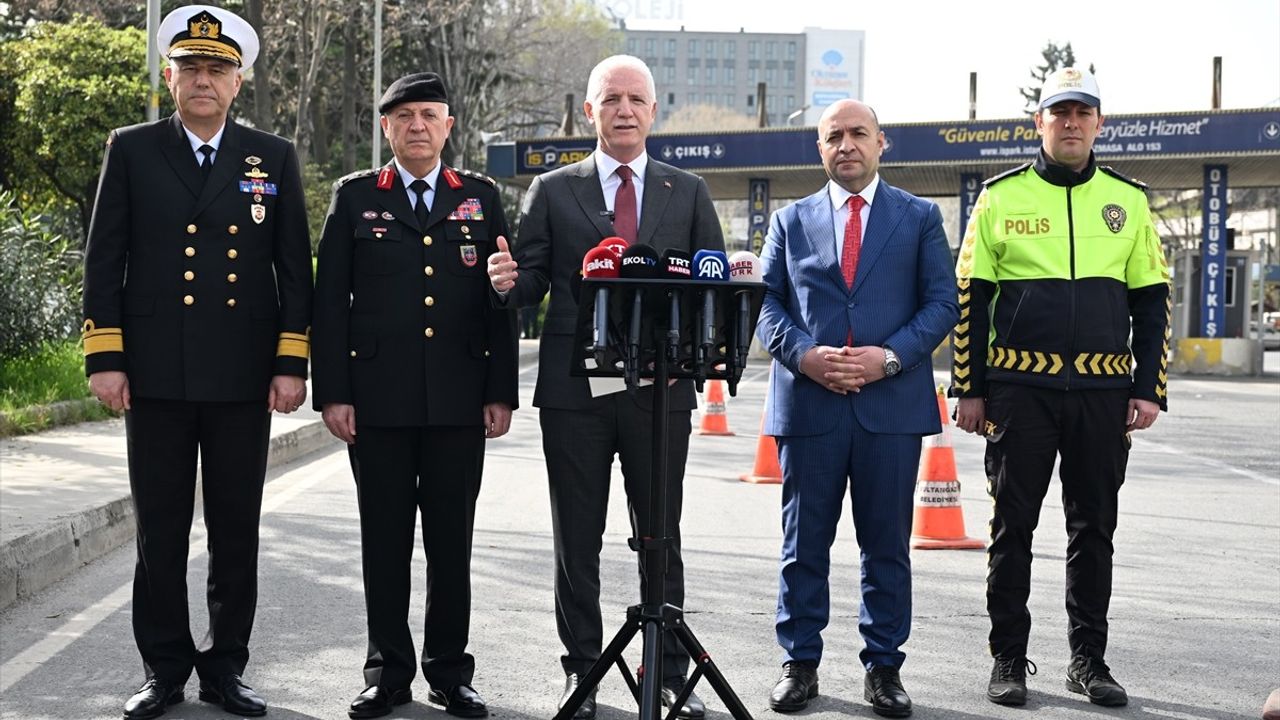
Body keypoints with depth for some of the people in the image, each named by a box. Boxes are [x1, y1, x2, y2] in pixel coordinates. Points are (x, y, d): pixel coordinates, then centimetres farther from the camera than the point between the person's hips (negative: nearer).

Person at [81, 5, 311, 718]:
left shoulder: (274, 157, 7)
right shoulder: (132, 150, 6)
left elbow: (295, 267, 5)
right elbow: (104, 260, 4)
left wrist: (292, 364, -2)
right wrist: (105, 358, -3)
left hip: (245, 378, 0)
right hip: (156, 374, 0)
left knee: (237, 530, 7)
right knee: (160, 530, 6)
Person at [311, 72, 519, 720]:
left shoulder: (481, 198, 10)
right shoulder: (354, 197, 7)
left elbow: (502, 299, 8)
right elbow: (329, 301, 4)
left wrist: (501, 392, 1)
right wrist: (332, 392, -4)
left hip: (459, 401, 1)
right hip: (377, 399, -1)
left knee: (452, 542, 6)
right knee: (385, 541, 5)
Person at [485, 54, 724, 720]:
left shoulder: (688, 193, 10)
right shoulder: (552, 191, 8)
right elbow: (530, 285, 5)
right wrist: (507, 282, -18)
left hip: (661, 389, 1)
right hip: (574, 389, 0)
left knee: (662, 536, 7)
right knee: (577, 540, 6)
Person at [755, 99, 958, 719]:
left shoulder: (919, 217, 9)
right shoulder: (791, 220, 12)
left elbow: (941, 302, 3)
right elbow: (765, 303, 7)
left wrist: (890, 356, -12)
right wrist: (804, 354, -11)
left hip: (892, 403, -1)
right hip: (808, 404, 1)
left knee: (887, 544, 6)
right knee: (804, 542, 6)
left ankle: (884, 667, 17)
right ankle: (800, 663, 16)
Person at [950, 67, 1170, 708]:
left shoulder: (1128, 200, 9)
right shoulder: (1001, 197, 4)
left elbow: (1152, 301, 10)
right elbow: (969, 299, 4)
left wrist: (1150, 390, 3)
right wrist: (968, 389, -1)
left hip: (1105, 391, 2)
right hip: (1020, 388, -2)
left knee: (1094, 529, 9)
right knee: (1012, 527, 4)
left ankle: (1088, 660, 20)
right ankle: (1009, 660, 14)